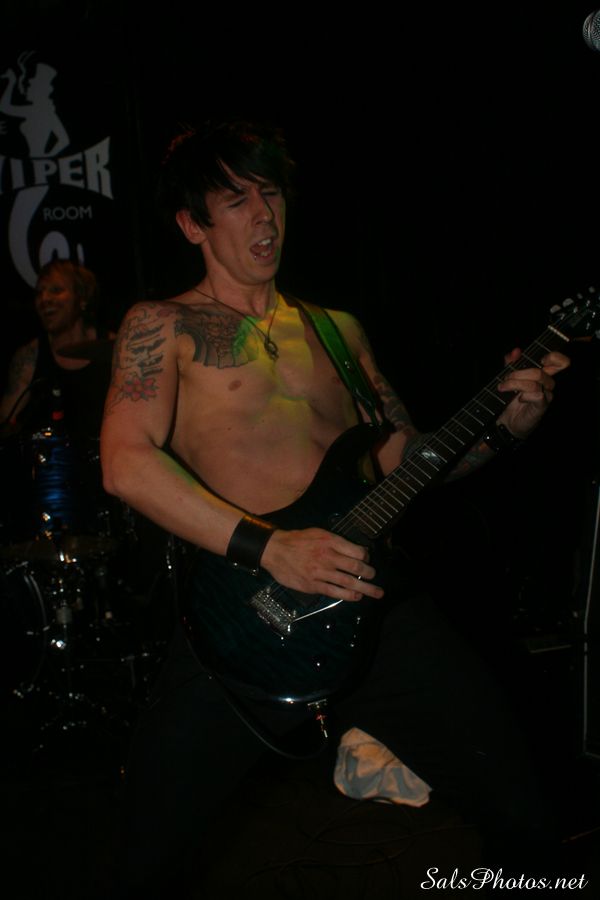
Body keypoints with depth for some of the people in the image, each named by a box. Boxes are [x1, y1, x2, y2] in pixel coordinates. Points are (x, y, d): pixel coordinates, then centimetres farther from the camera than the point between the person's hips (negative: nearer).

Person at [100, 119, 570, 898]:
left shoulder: (337, 329, 22)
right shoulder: (162, 326, 5)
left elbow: (403, 458, 20)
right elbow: (126, 462, -11)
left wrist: (498, 428, 1)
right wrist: (266, 548, -21)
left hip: (374, 598, 4)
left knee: (528, 818, -1)